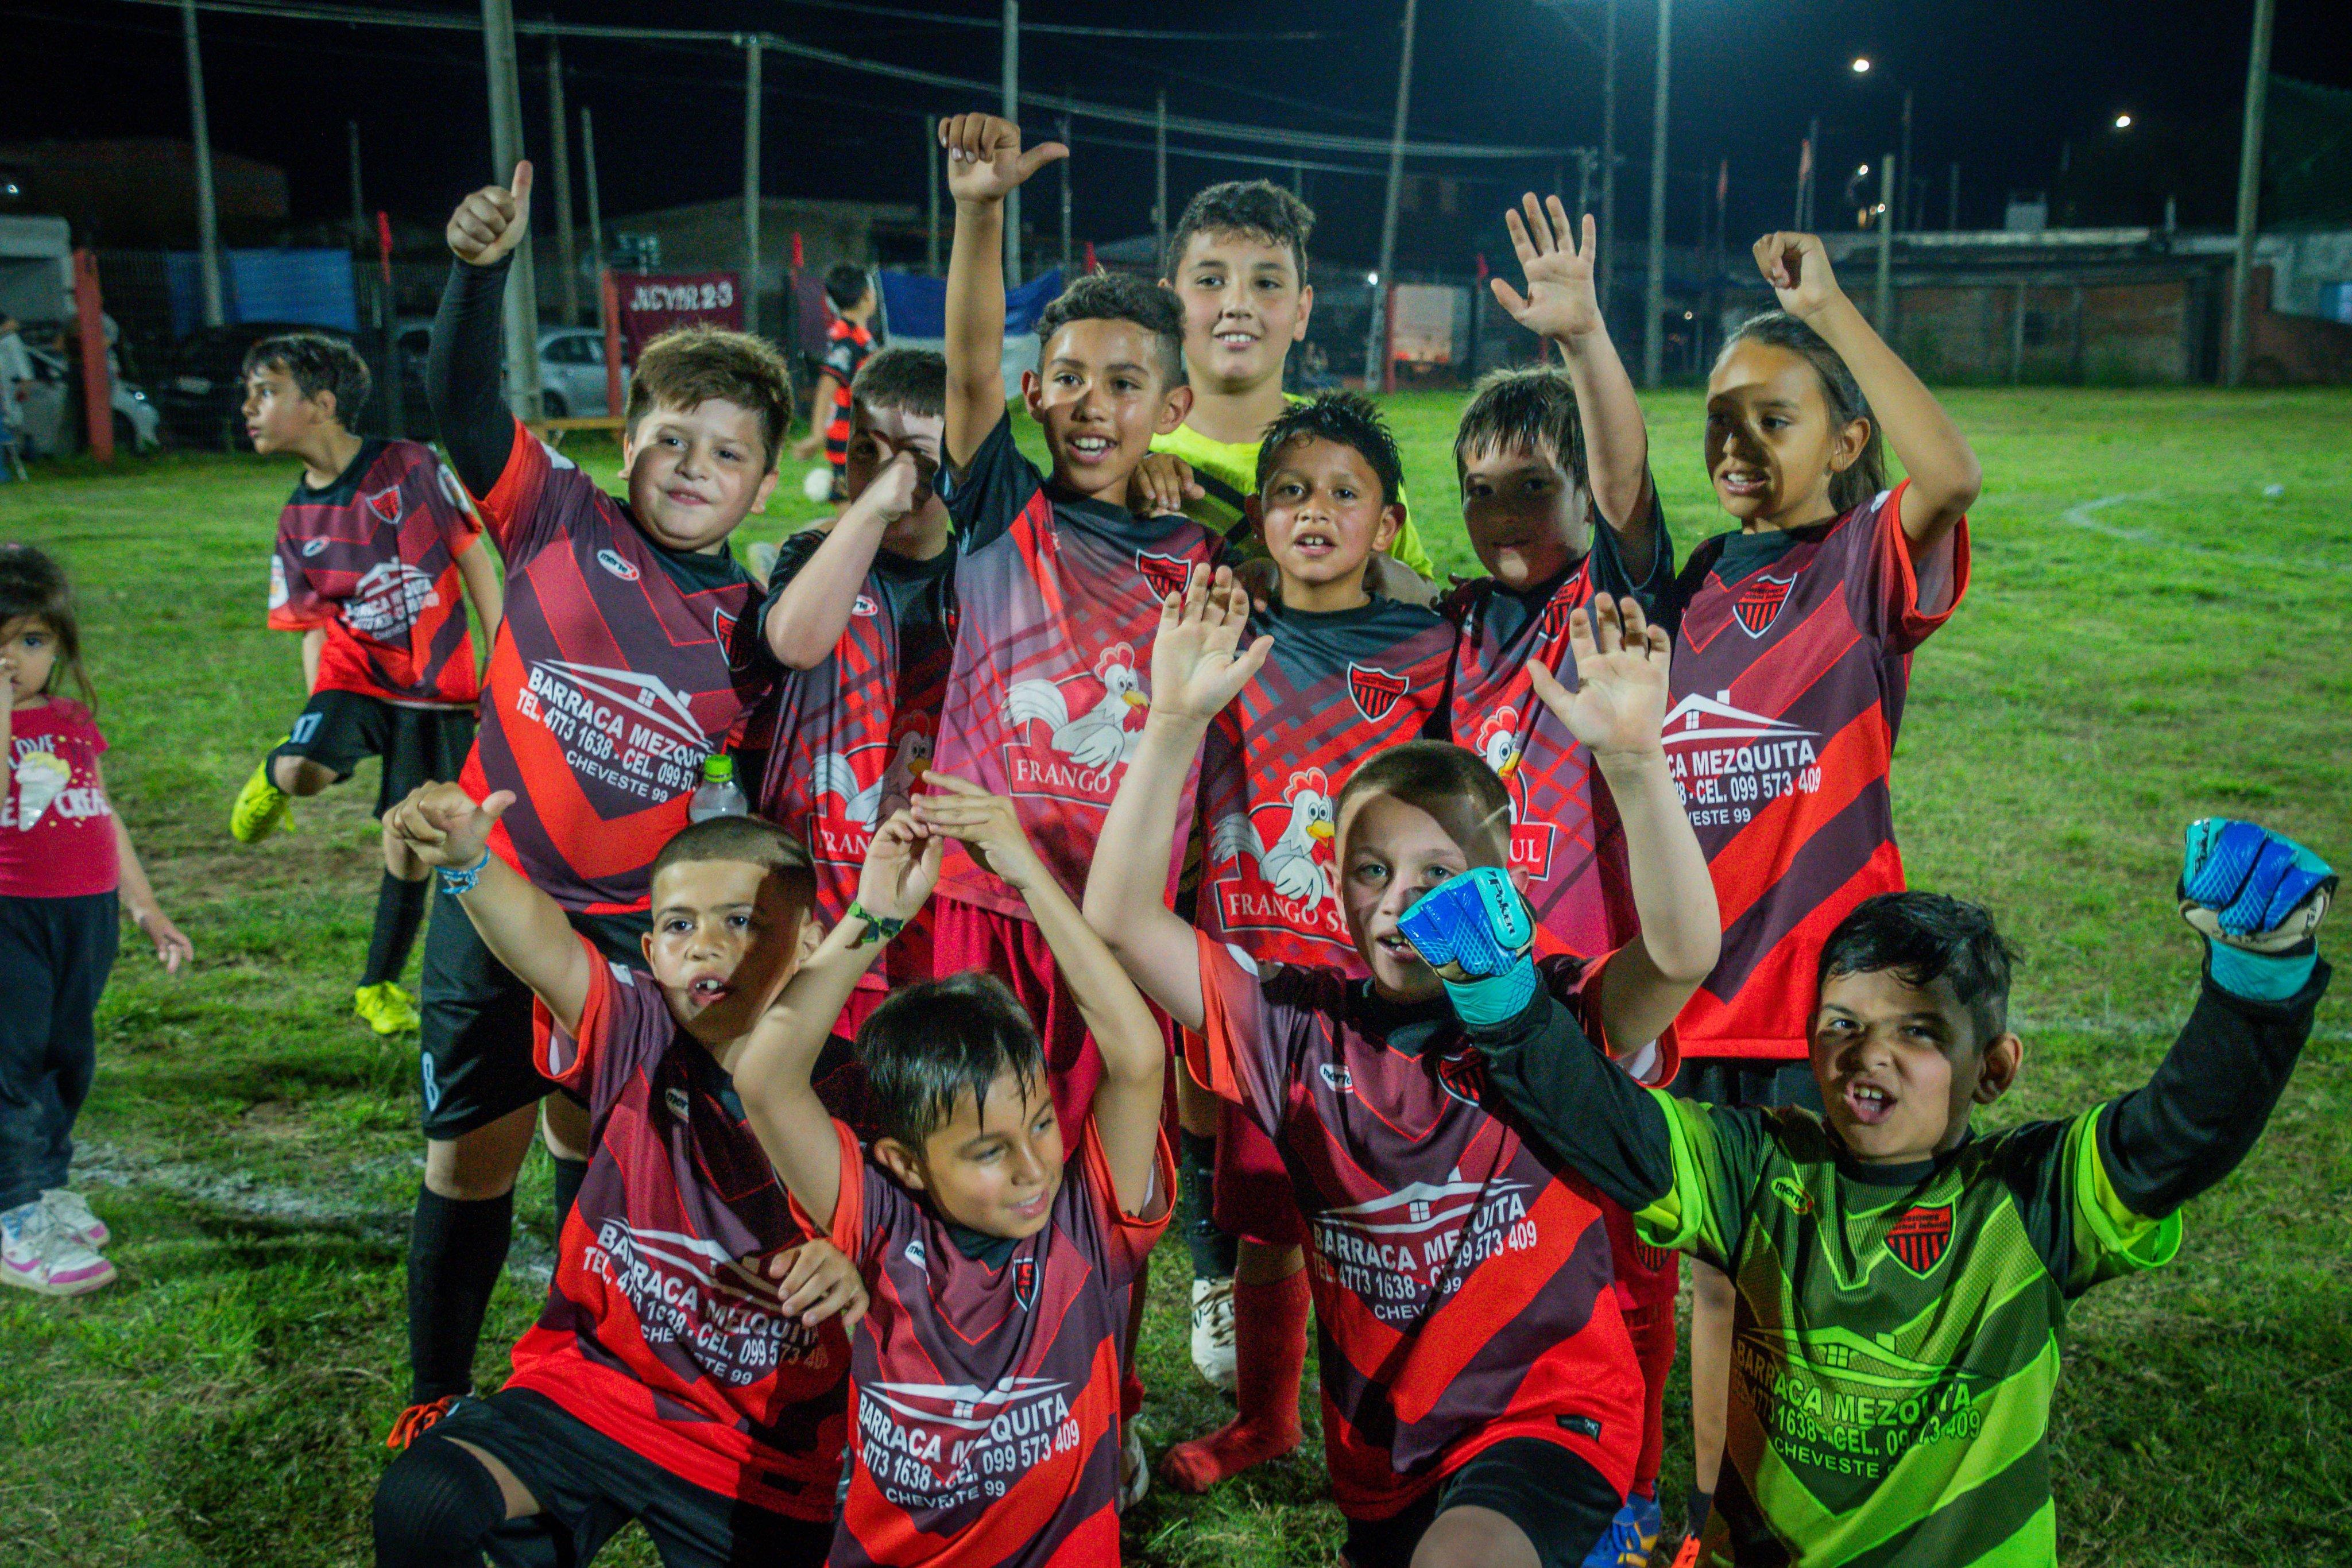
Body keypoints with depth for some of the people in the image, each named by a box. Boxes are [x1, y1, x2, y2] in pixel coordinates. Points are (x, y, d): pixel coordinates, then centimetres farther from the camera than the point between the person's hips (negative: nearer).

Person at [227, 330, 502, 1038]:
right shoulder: (297, 520, 2)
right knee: (303, 771, -30)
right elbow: (315, 628, 8)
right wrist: (317, 715, 1)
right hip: (356, 674, 2)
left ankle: (380, 986, 24)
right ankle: (275, 779, 9)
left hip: (437, 688, -1)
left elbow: (473, 559, -2)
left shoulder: (411, 466, -8)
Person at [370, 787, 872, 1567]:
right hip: (591, 1387, 0)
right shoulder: (639, 1038, -10)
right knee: (418, 1503, -20)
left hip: (763, 1450, 0)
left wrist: (855, 1280, -35)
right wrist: (469, 863, -48)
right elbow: (543, 946, -29)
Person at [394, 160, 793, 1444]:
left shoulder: (753, 625, 1)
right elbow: (462, 401, -18)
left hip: (636, 921, 2)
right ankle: (435, 1401, 28)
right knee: (473, 1156, 8)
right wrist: (481, 266, -31)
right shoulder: (562, 521, -6)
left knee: (592, 1143, 18)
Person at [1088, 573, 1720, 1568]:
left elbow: (1683, 950, -29)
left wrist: (1633, 757, -41)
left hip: (1548, 1418, -4)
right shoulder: (1305, 1026, -2)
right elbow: (1119, 918, -11)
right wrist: (1176, 720, -21)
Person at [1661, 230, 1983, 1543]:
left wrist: (1830, 305, -24)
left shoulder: (1870, 563, -8)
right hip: (1697, 988, 5)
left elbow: (1953, 472, -24)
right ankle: (1713, 1509, 32)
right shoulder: (1694, 581, 11)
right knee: (1717, 1266, 16)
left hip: (1827, 983, -5)